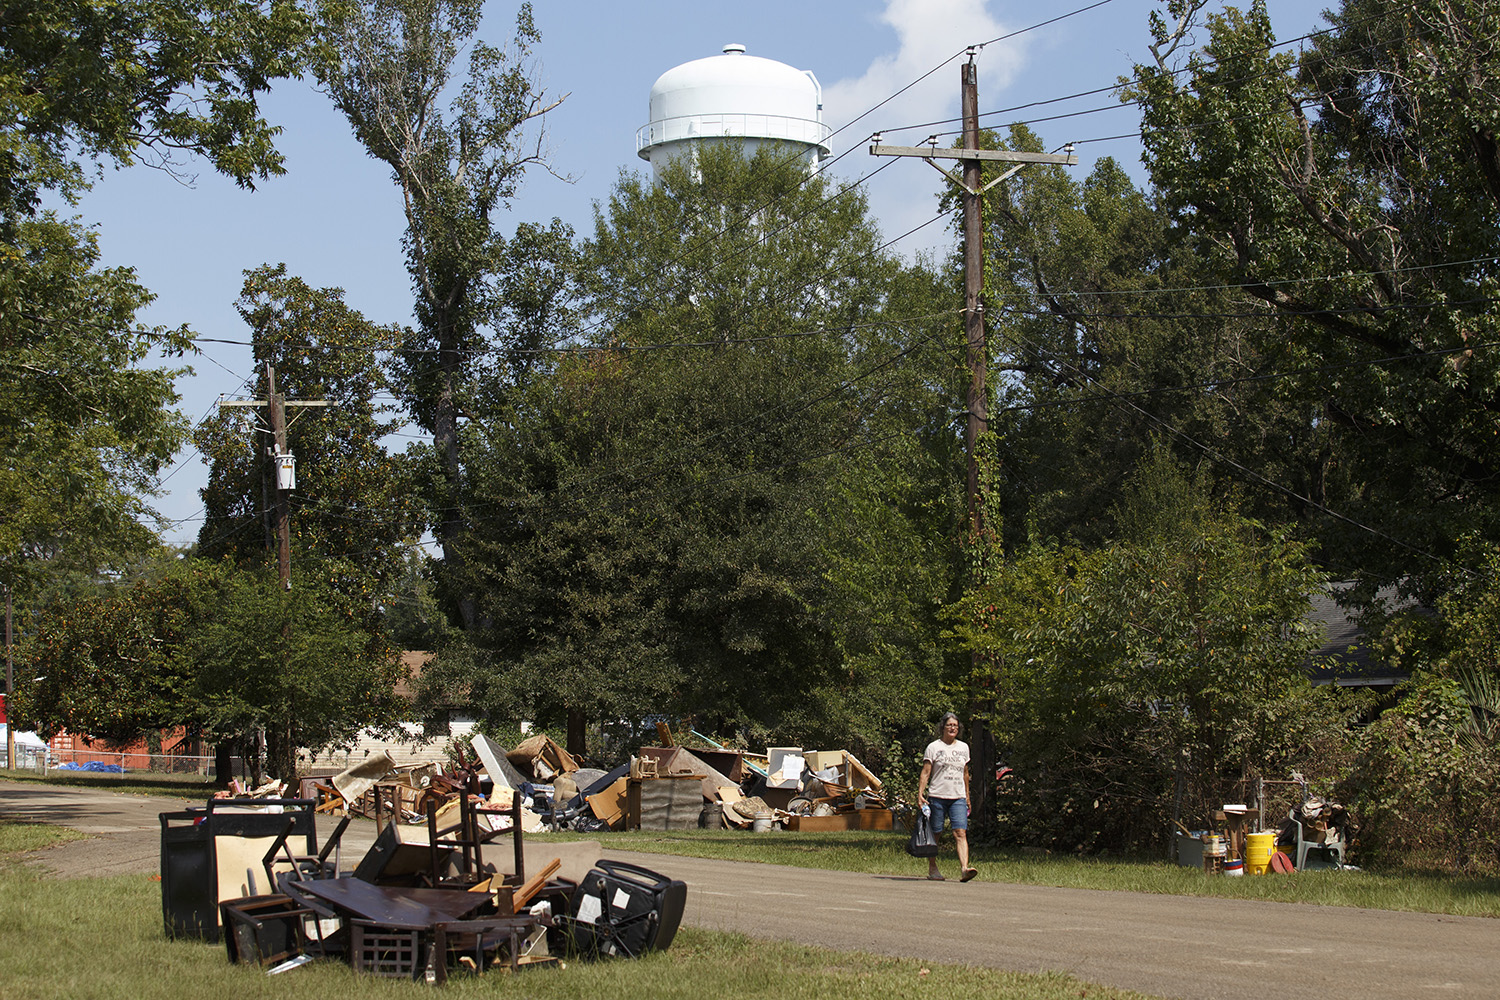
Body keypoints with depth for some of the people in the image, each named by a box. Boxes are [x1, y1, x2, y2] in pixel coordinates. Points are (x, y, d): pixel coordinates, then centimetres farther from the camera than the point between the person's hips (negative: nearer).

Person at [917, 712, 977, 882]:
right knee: (934, 834, 4)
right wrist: (920, 794, -13)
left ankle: (964, 868, -24)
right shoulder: (933, 747, 2)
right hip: (937, 796, -3)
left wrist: (967, 795, 24)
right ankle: (932, 868, 18)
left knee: (960, 833, -13)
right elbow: (925, 772, -3)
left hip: (958, 798, 3)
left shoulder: (963, 747, 15)